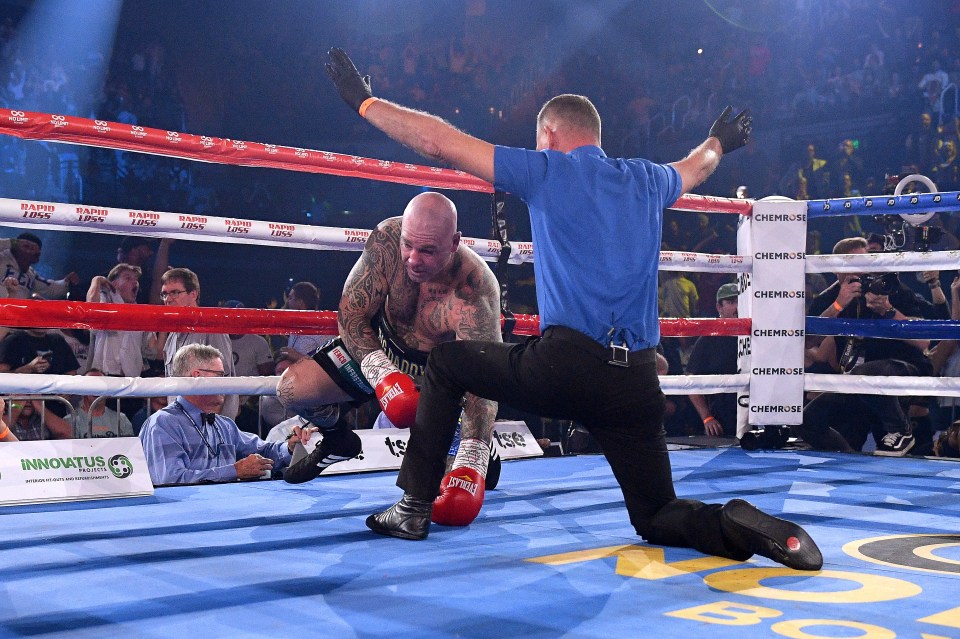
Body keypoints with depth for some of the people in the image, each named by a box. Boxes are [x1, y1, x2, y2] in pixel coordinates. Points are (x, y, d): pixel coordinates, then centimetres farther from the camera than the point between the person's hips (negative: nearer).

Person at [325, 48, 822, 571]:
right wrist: (719, 141, 66)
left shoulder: (546, 170, 5)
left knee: (445, 362, 21)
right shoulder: (647, 180, 18)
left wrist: (365, 101, 16)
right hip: (637, 381, 5)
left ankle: (414, 508, 18)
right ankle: (740, 526, -15)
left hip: (562, 367, -4)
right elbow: (693, 168, 43)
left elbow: (437, 141, 4)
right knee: (658, 519, 18)